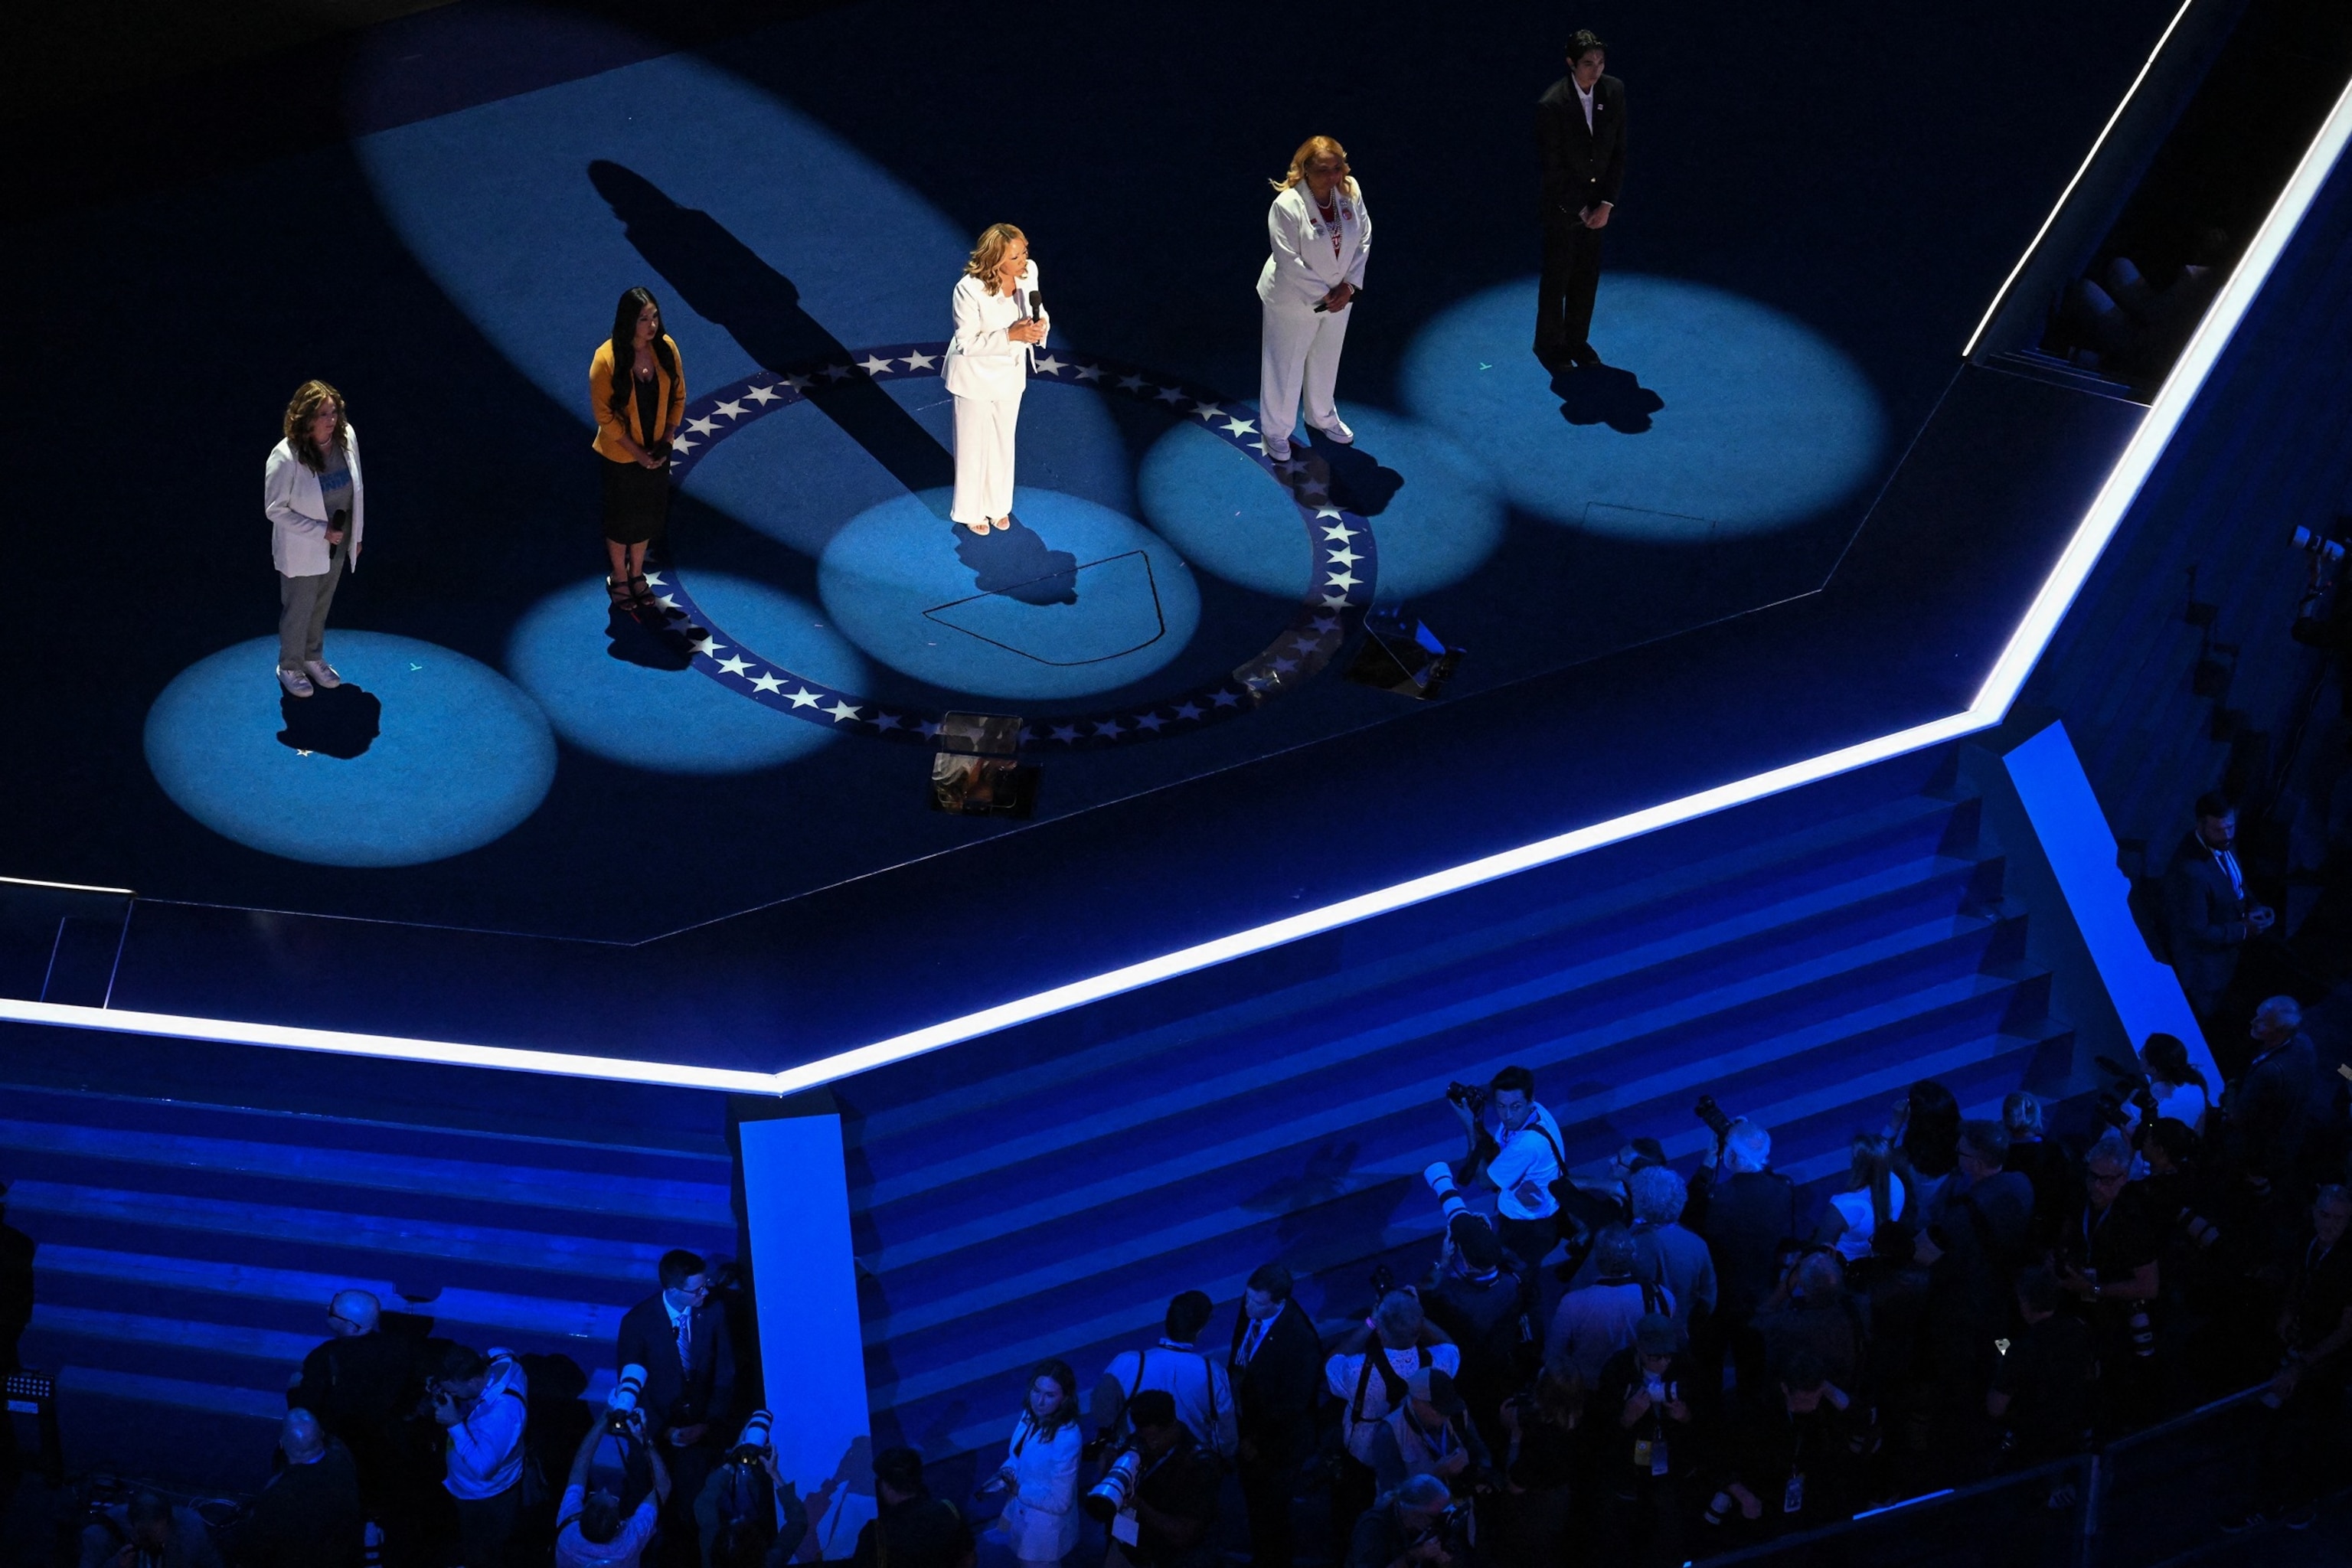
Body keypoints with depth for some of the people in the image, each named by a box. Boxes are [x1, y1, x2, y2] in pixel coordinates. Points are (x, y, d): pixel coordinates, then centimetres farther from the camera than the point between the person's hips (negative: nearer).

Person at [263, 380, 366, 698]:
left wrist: (356, 535, 8)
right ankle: (290, 667, 38)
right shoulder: (285, 457, -30)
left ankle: (313, 658, 48)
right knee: (298, 611, 15)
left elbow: (357, 489, 1)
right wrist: (321, 531, -24)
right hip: (301, 551, -5)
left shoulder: (347, 437, -14)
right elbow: (275, 509, -21)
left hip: (337, 546, 5)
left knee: (321, 607, 25)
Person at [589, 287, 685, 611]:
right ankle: (618, 579, 39)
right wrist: (636, 451, -18)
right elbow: (604, 415, -18)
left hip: (657, 453, 4)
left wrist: (666, 440, -10)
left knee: (648, 515, 21)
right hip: (620, 455, -4)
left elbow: (678, 397, -1)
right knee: (621, 519, 16)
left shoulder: (666, 348, -14)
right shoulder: (607, 359, -27)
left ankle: (637, 574, 44)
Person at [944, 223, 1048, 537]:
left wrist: (1040, 326, -25)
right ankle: (971, 510, 40)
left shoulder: (1028, 272, -18)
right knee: (974, 444, 16)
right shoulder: (969, 290, -34)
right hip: (975, 377, -5)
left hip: (1010, 373, 5)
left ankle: (997, 505, 46)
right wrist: (1010, 336, -35)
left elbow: (1037, 312, -1)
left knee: (1003, 441, 23)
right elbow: (967, 343, -25)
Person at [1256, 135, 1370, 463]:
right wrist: (1322, 296, -20)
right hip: (1293, 300, -5)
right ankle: (1276, 430, 35)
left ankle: (1322, 417, 52)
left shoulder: (1351, 193, -15)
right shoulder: (1287, 206, -30)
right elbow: (1289, 263, -26)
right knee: (1285, 365, 13)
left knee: (1326, 361, 27)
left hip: (1338, 297, 5)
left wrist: (1349, 286, -13)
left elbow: (1363, 240, -4)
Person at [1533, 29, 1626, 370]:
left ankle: (1577, 339, 35)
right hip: (1562, 206, -5)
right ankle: (1549, 344, 29)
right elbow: (1552, 166, -18)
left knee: (1588, 276, 16)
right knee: (1557, 277, 11)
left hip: (1597, 204, 5)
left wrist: (1607, 204, -8)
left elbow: (1618, 151, -2)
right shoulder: (1552, 105, -25)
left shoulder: (1614, 91, -9)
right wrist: (1580, 210, -13)